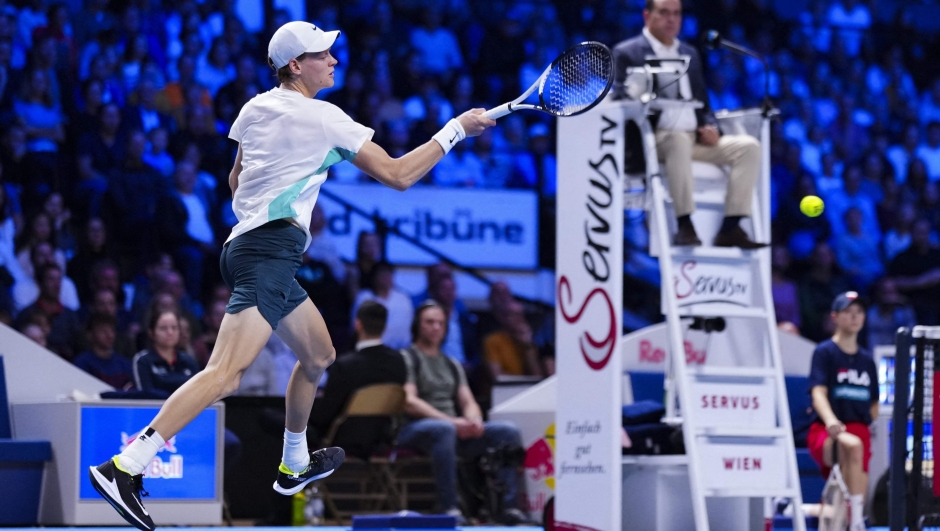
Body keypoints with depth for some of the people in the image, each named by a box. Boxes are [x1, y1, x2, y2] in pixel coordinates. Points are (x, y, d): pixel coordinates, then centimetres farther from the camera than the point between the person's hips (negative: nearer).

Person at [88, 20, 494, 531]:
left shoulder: (256, 108, 15)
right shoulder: (324, 119, -7)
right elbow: (397, 175, -3)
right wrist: (456, 129, 4)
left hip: (246, 240, 10)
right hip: (269, 253, -10)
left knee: (318, 355, 25)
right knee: (226, 373, -21)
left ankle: (294, 465, 39)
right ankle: (124, 467, -33)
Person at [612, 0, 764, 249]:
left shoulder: (689, 54, 24)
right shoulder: (627, 53, 6)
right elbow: (622, 101, -4)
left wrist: (711, 128, 2)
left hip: (695, 138, 6)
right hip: (655, 138, -6)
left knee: (748, 146, -16)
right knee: (678, 140, -41)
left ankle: (731, 228, -21)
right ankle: (685, 226, -41)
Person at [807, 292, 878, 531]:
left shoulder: (866, 359, 16)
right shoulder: (824, 352, -1)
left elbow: (873, 405, 26)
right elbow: (818, 393, -16)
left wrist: (865, 424, 11)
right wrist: (831, 421, -33)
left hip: (859, 429, 6)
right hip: (824, 433, -6)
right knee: (852, 446, -38)